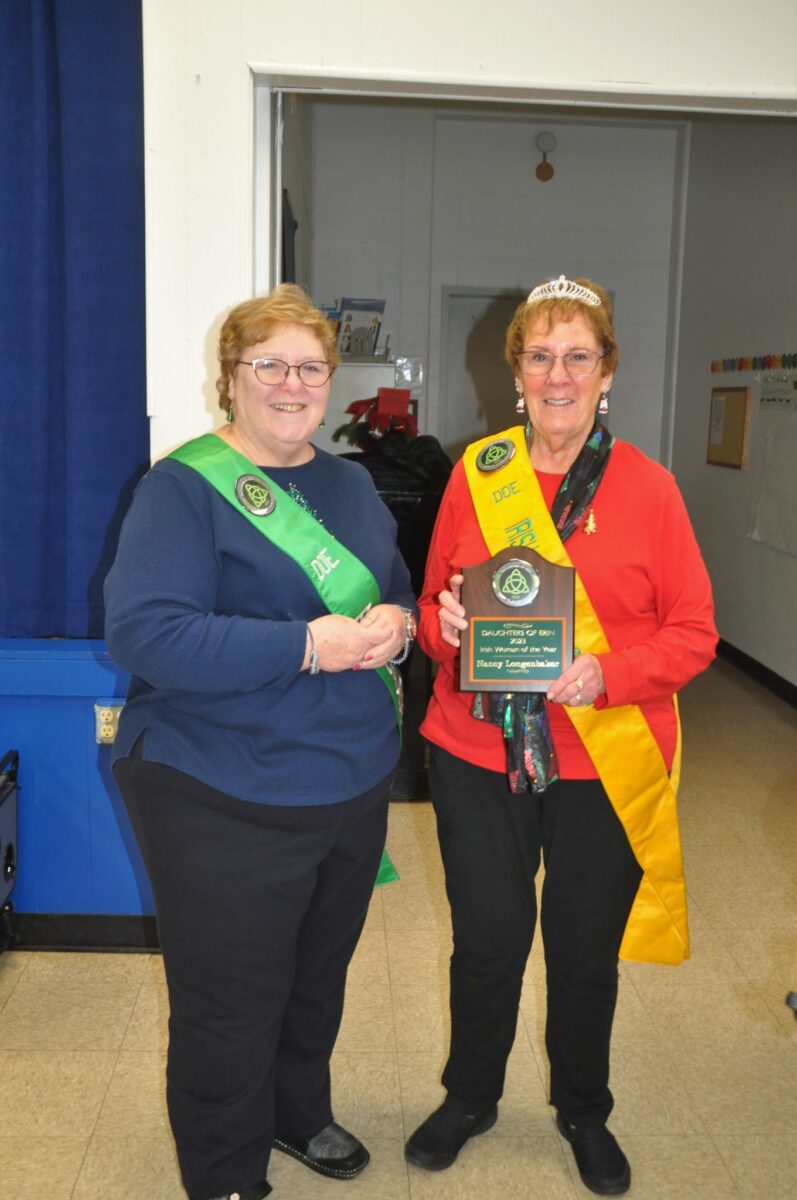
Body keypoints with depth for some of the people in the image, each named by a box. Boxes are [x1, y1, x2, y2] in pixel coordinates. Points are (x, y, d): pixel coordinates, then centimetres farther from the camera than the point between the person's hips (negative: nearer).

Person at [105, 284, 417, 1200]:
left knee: (318, 977, 24)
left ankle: (299, 1115, 50)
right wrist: (309, 645, -27)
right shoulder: (183, 487, -13)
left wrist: (394, 626, -10)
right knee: (231, 1005, 9)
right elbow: (143, 633, -24)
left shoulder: (350, 485, 9)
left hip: (354, 785, 7)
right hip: (225, 804, -6)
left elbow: (398, 593, 16)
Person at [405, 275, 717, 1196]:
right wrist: (446, 625, -14)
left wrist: (608, 674, -20)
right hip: (479, 751, 1)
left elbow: (693, 633, -4)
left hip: (605, 765, -1)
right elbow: (433, 609, 9)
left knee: (586, 949, 13)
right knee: (487, 938, 10)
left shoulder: (646, 488, -4)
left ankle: (583, 1112, 40)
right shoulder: (477, 472, 2)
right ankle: (470, 1097, 38)